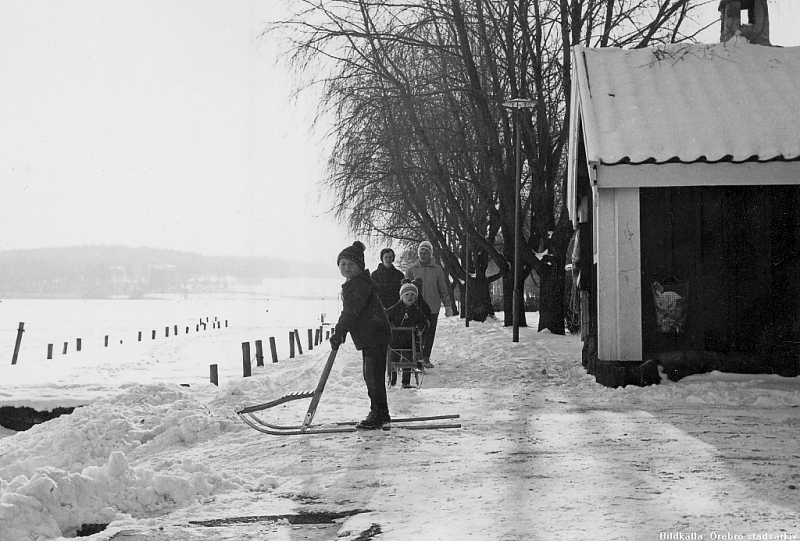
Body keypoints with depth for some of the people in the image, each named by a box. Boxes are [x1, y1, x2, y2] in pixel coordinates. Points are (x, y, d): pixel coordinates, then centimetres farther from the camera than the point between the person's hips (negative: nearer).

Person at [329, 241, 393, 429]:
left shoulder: (362, 284, -17)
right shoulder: (351, 285, 16)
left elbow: (351, 312, -21)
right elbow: (349, 313, 23)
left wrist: (338, 333, -19)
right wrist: (340, 332, 16)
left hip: (375, 335, -11)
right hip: (368, 336, 11)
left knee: (374, 375, -8)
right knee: (370, 375, 14)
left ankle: (379, 413, -2)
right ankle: (380, 413, 22)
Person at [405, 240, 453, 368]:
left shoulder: (437, 270, 6)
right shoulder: (412, 269, 5)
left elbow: (443, 289, 10)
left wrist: (447, 305, 7)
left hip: (433, 308, 1)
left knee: (430, 334, 2)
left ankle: (426, 358, 11)